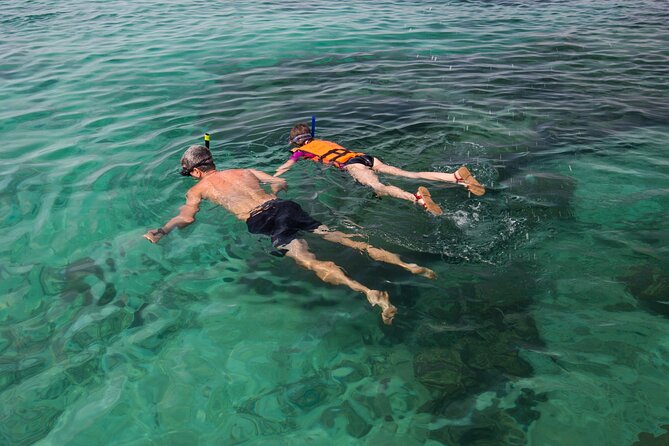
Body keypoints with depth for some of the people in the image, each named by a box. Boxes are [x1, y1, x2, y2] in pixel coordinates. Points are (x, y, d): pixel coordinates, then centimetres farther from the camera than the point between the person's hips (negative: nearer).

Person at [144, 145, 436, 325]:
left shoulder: (197, 189, 18)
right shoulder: (245, 171, 31)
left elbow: (187, 218, 5)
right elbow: (281, 183, 31)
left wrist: (159, 232, 18)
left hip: (261, 221, -5)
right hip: (284, 205, 6)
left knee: (309, 261, -21)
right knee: (339, 237, 1)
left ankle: (368, 292, -45)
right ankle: (407, 264, -11)